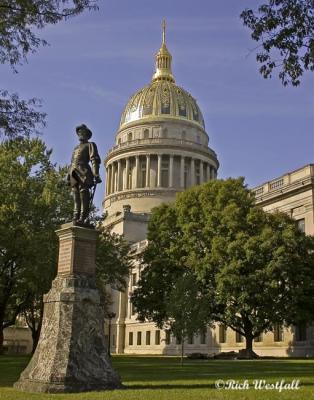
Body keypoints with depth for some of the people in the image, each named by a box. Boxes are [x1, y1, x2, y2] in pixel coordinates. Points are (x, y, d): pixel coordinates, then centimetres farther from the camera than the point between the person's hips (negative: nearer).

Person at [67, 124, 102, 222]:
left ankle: (83, 218, -19)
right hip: (74, 174, 7)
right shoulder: (76, 148, 31)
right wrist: (69, 177, 17)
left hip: (83, 172, -7)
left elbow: (94, 160, -2)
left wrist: (96, 175, -15)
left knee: (83, 196, -13)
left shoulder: (90, 145, 11)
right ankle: (76, 218, -2)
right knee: (76, 198, 1)